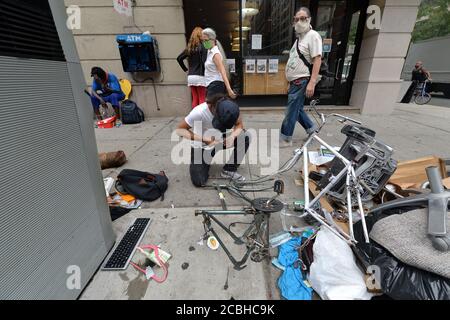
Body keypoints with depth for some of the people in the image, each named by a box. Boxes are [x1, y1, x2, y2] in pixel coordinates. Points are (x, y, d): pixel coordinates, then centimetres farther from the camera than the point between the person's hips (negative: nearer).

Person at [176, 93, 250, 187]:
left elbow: (239, 125, -9)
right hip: (201, 146, -3)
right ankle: (206, 161, 16)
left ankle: (229, 170, -5)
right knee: (199, 182, -17)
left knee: (245, 137, -20)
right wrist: (204, 139, -37)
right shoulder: (199, 112, -33)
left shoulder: (231, 110, -23)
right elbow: (180, 130, -26)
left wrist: (232, 136, -32)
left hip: (219, 140, 4)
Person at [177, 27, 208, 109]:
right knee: (202, 99, -1)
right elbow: (204, 62, -16)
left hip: (190, 76, 6)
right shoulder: (202, 47, -6)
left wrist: (186, 70, 16)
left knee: (195, 99, 11)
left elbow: (179, 58, 16)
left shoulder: (189, 48, 12)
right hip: (200, 76, -6)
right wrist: (206, 74, -8)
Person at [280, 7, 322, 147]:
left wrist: (312, 83, -26)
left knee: (291, 110, -7)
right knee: (297, 108, 15)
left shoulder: (313, 35, -8)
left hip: (302, 81, -9)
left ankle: (285, 139, 1)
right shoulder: (299, 37, 20)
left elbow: (317, 59, -17)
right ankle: (311, 128, 29)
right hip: (295, 81, 9)